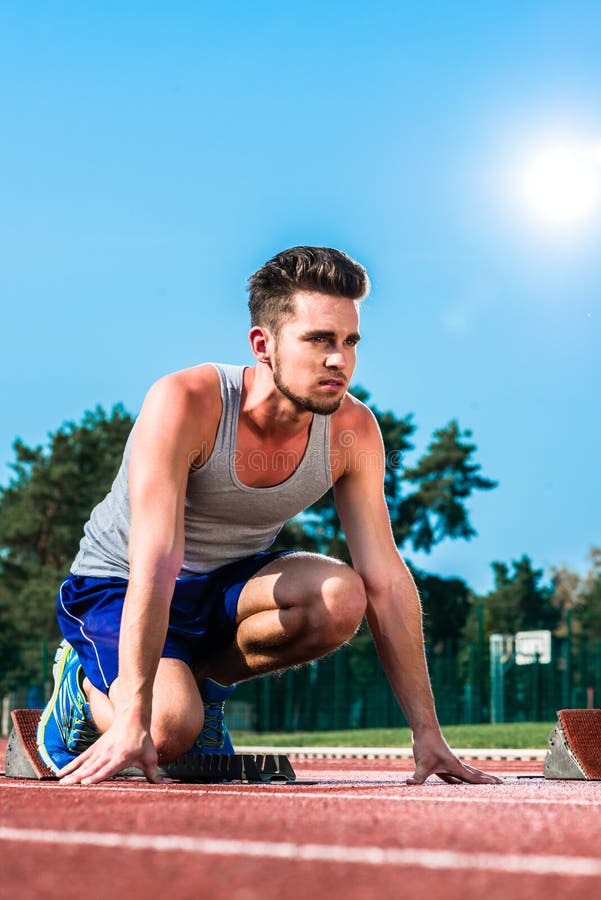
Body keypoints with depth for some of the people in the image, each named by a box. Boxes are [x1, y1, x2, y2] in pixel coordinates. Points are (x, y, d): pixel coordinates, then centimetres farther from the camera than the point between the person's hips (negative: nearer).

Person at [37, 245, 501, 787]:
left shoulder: (352, 431, -14)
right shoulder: (184, 403, -29)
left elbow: (385, 578, -14)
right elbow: (155, 563, -36)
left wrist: (427, 733, -17)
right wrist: (132, 720, -42)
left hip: (226, 583, 5)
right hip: (118, 587, -4)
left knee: (342, 597, -26)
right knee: (168, 731, -32)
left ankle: (206, 679, 0)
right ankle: (86, 684, 4)